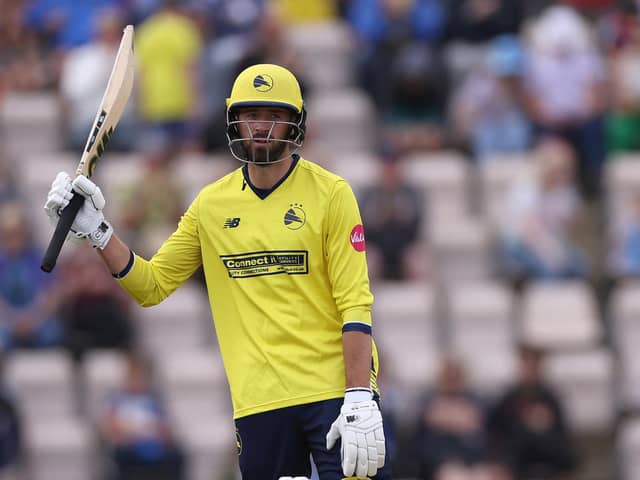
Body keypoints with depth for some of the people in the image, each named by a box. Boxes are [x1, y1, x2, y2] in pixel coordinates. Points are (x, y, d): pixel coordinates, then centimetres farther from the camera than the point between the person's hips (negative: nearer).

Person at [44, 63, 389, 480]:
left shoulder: (330, 193, -1)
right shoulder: (213, 204, 11)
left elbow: (355, 303, -7)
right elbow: (151, 285, 14)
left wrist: (361, 401, -15)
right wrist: (96, 230, 0)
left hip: (335, 392, -3)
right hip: (259, 399, 3)